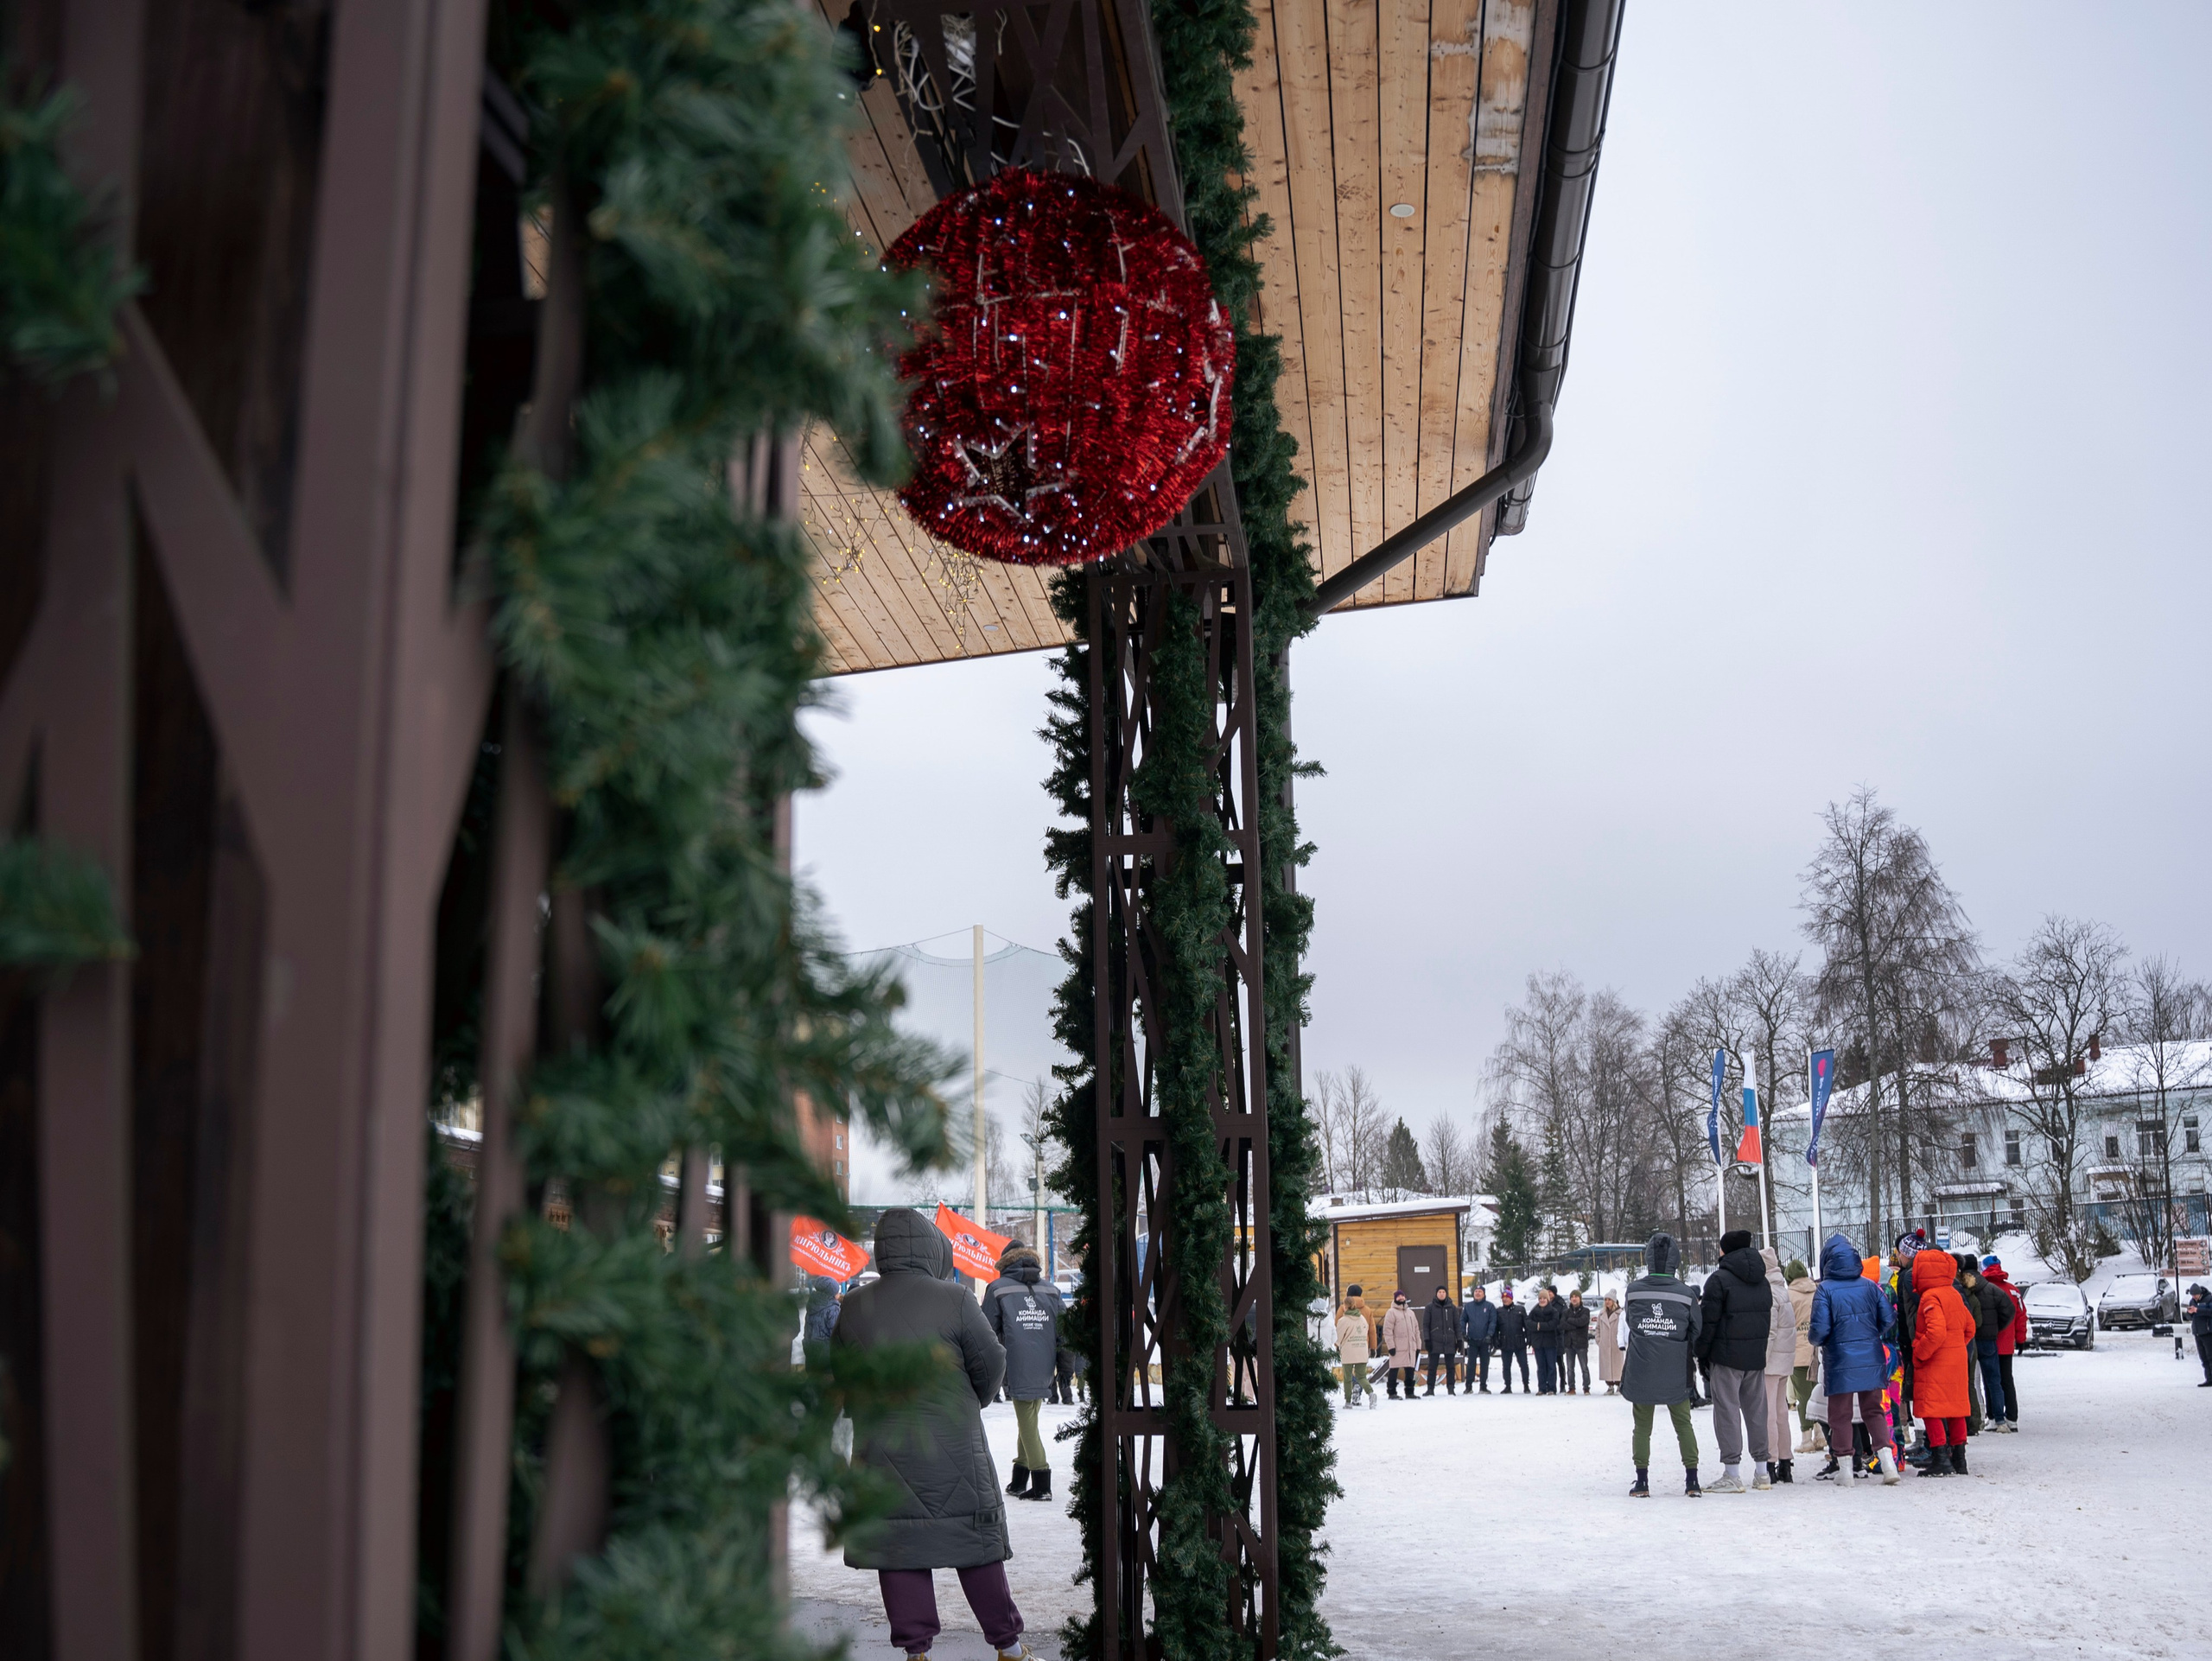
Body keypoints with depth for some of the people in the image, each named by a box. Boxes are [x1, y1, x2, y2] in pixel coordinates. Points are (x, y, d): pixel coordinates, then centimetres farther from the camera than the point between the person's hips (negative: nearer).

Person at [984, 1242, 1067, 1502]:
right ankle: (1019, 1481, 20)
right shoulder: (1051, 1290, 11)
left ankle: (1041, 1482, -8)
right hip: (1043, 1369, 4)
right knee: (1028, 1419, 16)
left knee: (1027, 1422, -1)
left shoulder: (998, 1289, 1)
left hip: (1017, 1368, -4)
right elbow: (1064, 1329, 10)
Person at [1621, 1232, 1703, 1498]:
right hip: (1676, 1374, 0)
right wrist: (1701, 1363, 18)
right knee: (1684, 1424, 12)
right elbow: (1697, 1334, 1)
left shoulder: (1634, 1290, -7)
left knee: (1642, 1425, 10)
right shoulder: (1685, 1293, -6)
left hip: (1641, 1373, 0)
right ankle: (1692, 1481, 9)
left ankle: (1642, 1481, 9)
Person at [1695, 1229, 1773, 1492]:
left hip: (1726, 1356, -7)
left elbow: (1708, 1321, -12)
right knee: (1756, 1410, 12)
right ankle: (1762, 1471, 15)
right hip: (1757, 1357, 7)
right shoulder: (1762, 1280, 12)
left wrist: (1701, 1355, -3)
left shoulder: (1719, 1279, -10)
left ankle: (1732, 1473, -6)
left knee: (1727, 1410, -4)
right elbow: (1768, 1317, 16)